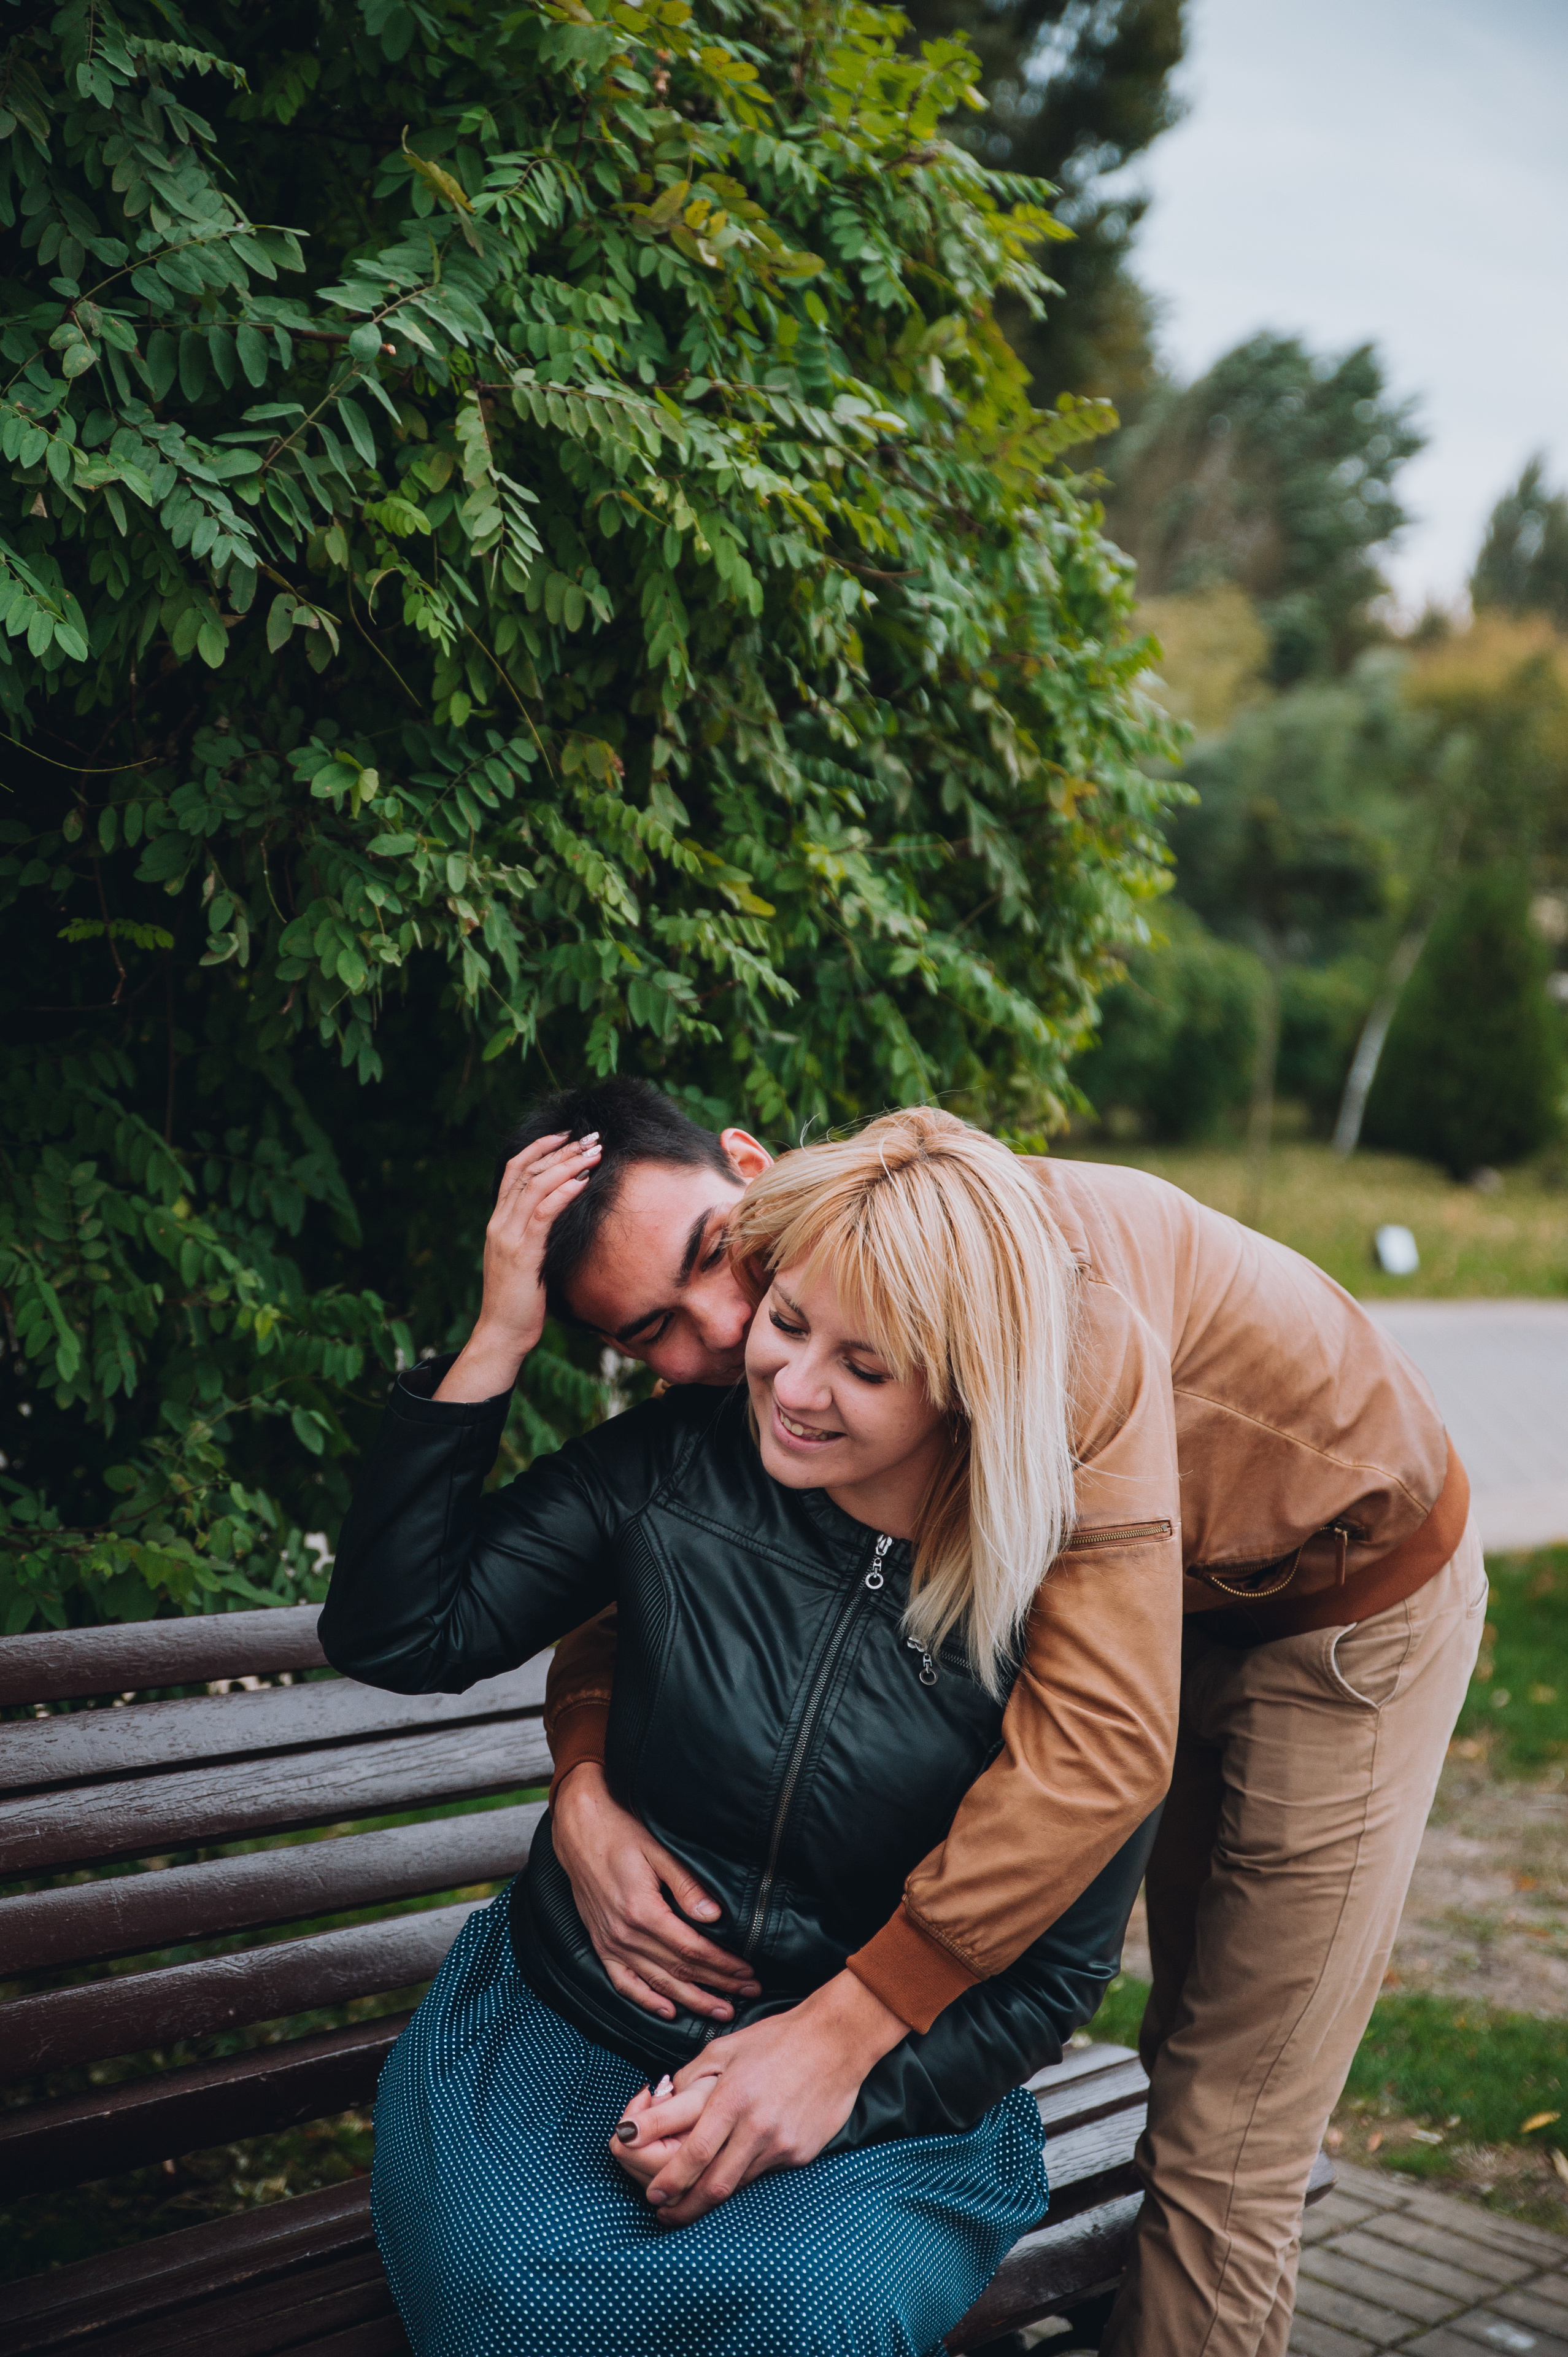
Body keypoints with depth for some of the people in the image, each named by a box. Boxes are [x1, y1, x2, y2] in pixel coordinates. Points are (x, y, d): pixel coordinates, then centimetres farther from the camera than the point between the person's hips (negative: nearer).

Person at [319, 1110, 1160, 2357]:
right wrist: (497, 1344, -10)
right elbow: (394, 1633, -4)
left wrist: (839, 2068, -19)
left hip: (889, 2099, -1)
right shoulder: (675, 1466, -4)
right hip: (561, 2028, 2)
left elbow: (1059, 1967, -4)